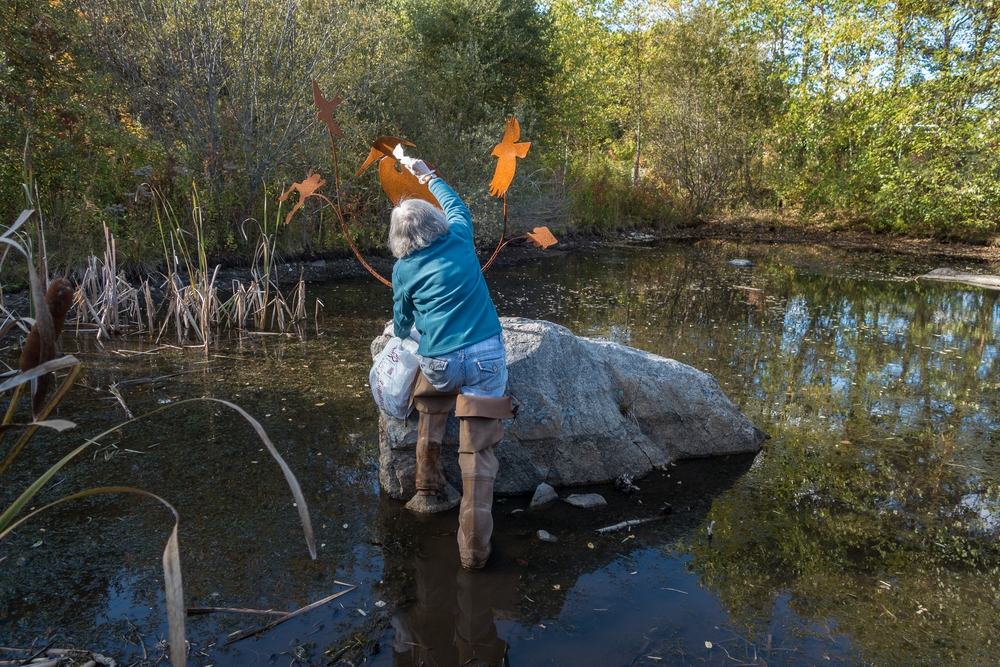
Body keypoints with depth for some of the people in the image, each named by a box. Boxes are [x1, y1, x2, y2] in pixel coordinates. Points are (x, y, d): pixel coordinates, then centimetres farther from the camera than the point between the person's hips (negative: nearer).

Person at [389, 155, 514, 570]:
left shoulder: (405, 269, 4)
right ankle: (474, 546, 0)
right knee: (478, 451, 0)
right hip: (485, 357, 0)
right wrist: (429, 176, 43)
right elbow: (456, 205, 30)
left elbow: (402, 323, 19)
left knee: (430, 423, 31)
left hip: (438, 363, 0)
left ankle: (430, 493, 42)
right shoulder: (460, 239, 6)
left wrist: (400, 332, 43)